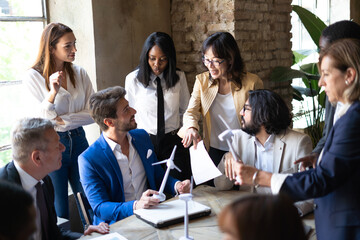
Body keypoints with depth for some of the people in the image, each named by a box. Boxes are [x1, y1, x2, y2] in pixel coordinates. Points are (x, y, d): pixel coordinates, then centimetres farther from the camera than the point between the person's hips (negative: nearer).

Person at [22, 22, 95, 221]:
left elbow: (92, 113, -2)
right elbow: (41, 118, -12)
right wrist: (52, 92, -27)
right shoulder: (33, 76, -7)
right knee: (59, 213, 5)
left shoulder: (80, 74, 3)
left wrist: (62, 120, -13)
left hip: (78, 141, 4)